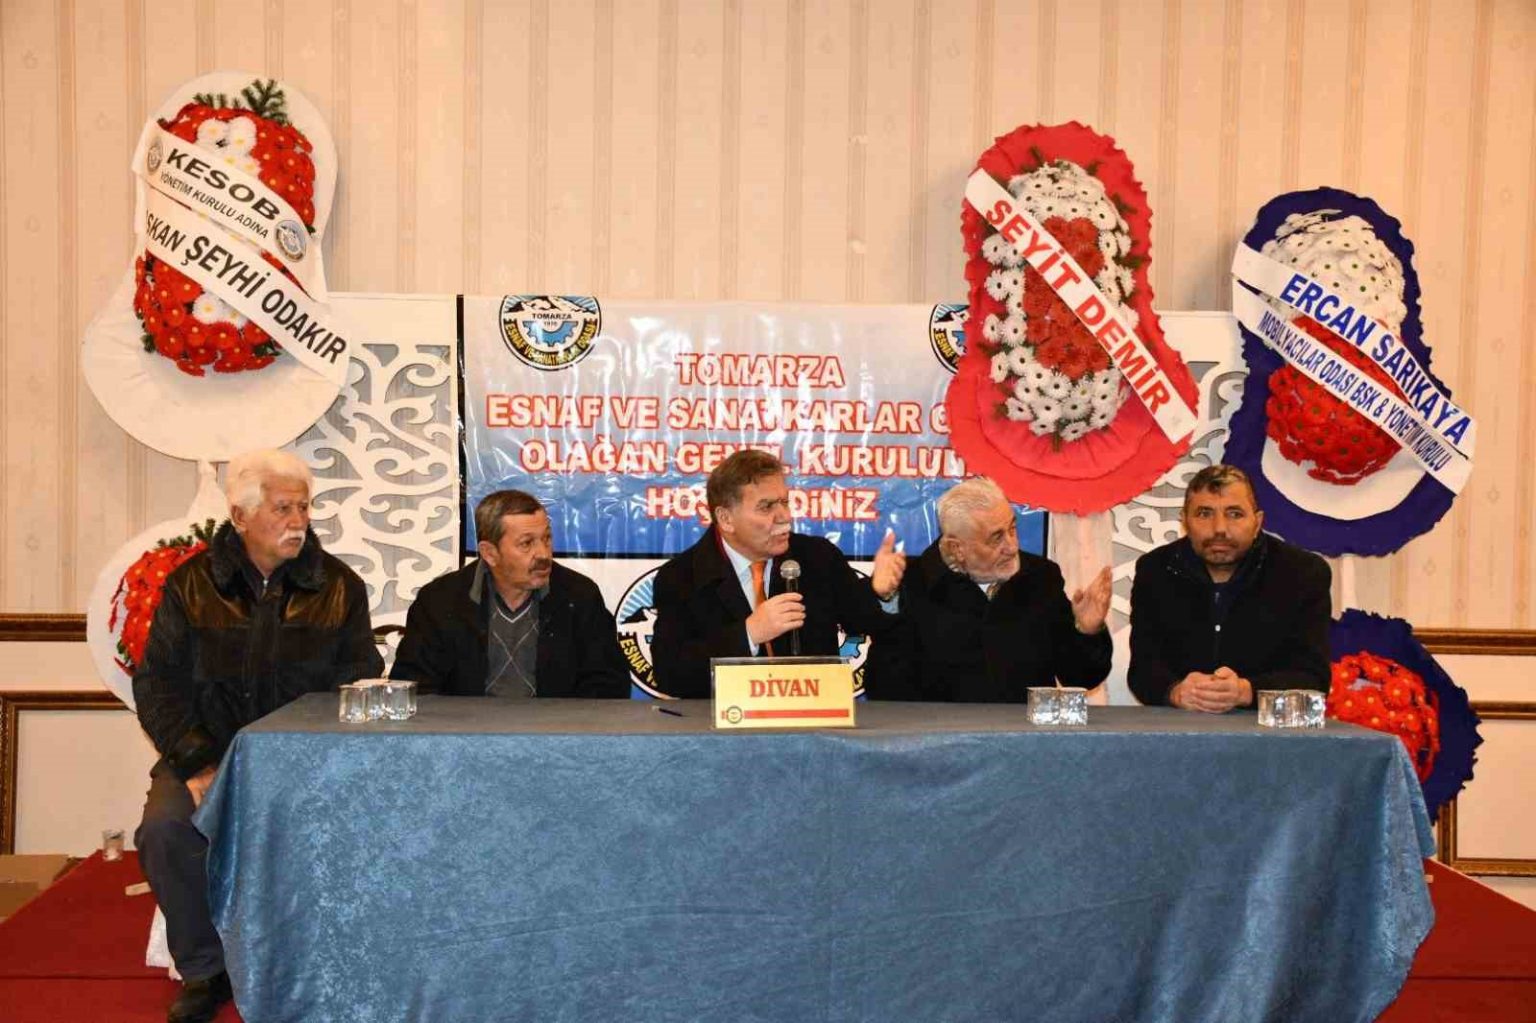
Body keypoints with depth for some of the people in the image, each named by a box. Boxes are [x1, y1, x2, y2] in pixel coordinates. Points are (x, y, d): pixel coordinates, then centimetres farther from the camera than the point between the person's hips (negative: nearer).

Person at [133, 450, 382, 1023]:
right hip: (210, 750, 1)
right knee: (164, 829, -26)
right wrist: (198, 763, -13)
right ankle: (205, 969, -2)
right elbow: (157, 685, 2)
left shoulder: (339, 588, 4)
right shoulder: (191, 584, 4)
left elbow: (361, 687, 2)